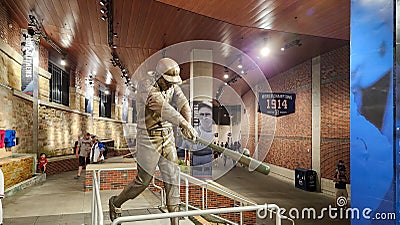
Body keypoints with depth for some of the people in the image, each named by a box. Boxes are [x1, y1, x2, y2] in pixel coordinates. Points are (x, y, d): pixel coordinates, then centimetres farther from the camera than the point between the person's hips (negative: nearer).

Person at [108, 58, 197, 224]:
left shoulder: (172, 86, 3)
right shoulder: (145, 87, -17)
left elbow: (183, 103, -13)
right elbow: (161, 106, -35)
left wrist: (186, 125, -32)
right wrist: (183, 123, -45)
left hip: (167, 138, 6)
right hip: (149, 140, -5)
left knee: (172, 179, 3)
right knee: (143, 181, 5)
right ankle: (115, 203, 33)